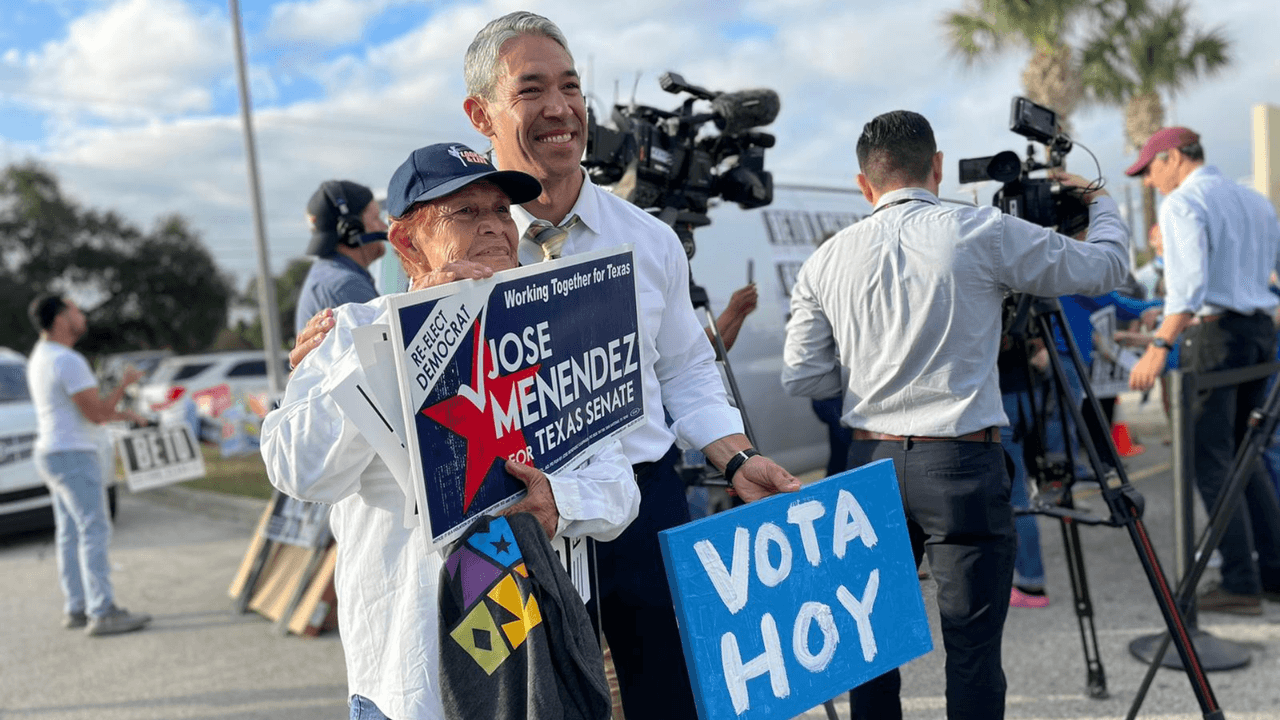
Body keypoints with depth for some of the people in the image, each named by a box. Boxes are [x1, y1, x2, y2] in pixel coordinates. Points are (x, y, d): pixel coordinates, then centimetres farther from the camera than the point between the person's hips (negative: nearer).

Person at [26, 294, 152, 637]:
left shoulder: (39, 357, 14)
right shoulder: (68, 361, -19)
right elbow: (96, 413, -18)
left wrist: (120, 413, 15)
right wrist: (124, 383, -5)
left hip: (51, 452, 10)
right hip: (72, 454, -10)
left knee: (70, 533, 12)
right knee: (94, 530, -11)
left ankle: (76, 608, 17)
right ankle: (103, 612, -12)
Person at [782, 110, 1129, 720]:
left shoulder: (827, 259, 4)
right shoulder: (982, 234, -4)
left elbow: (800, 377, 4)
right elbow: (1104, 267, 8)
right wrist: (1100, 202, 28)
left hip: (871, 464, 4)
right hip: (963, 465, -3)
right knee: (972, 651, 5)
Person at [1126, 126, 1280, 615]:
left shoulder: (1182, 202, -7)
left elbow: (1189, 281, -21)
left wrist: (1159, 346, -25)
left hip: (1213, 332, -8)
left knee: (1211, 462, -3)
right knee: (1240, 453, 18)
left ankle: (1240, 585, -1)